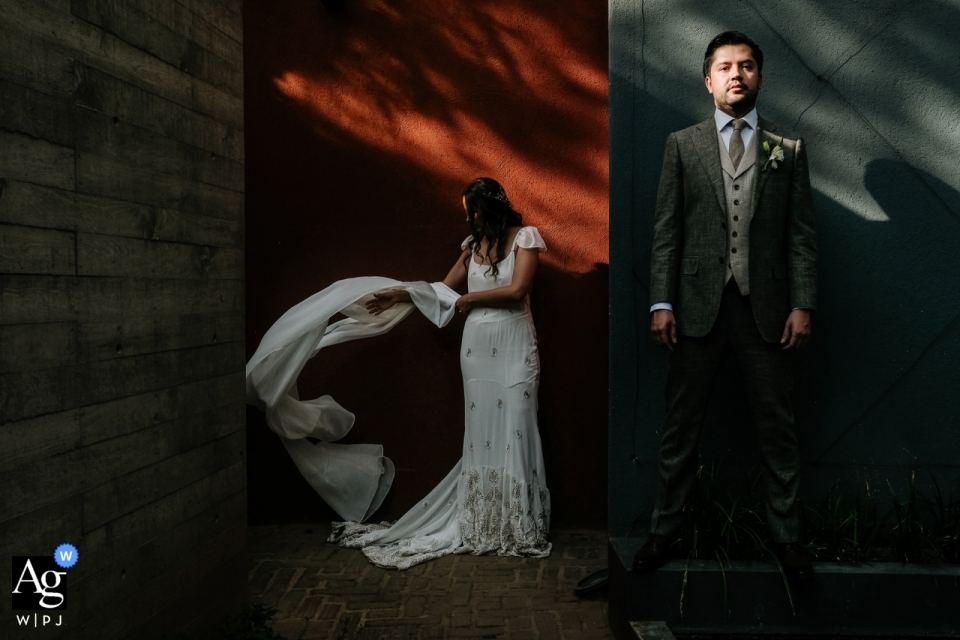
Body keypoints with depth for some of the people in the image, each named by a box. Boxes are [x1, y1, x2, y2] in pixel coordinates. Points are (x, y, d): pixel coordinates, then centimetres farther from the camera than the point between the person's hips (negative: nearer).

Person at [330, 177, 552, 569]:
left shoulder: (524, 237, -2)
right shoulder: (473, 245, 15)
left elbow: (517, 289, -13)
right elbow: (444, 287, 22)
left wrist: (471, 298, -4)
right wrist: (399, 295, 18)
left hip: (513, 348, -5)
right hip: (477, 346, 5)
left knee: (513, 432, -5)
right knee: (479, 434, 4)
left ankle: (520, 529, 4)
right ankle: (482, 526, 11)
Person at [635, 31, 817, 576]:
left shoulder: (789, 149, 11)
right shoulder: (682, 145, 9)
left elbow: (802, 234, 5)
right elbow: (666, 229, 3)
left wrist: (803, 305, -5)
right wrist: (662, 302, -5)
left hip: (766, 308, 1)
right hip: (698, 306, 0)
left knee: (779, 429, 7)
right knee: (681, 427, 6)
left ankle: (786, 535, 21)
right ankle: (665, 530, 19)